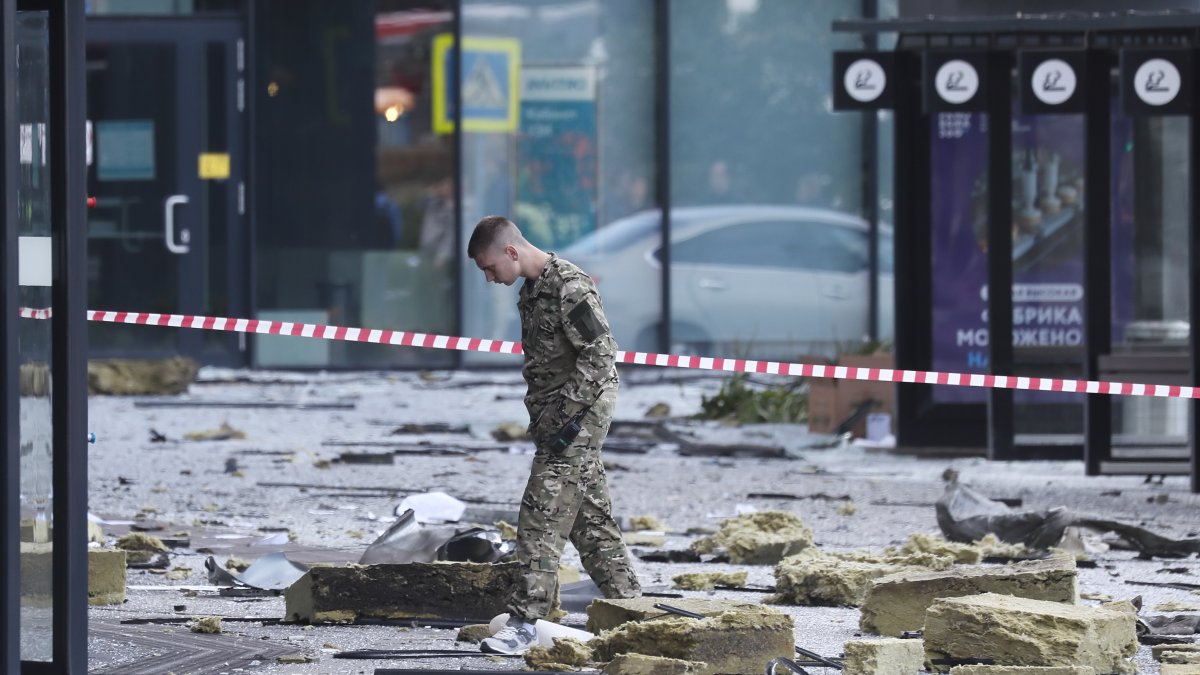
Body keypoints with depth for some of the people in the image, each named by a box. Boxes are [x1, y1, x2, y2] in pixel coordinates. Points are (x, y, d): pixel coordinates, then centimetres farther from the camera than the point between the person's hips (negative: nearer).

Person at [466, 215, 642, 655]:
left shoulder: (569, 288, -15)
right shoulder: (532, 288, 15)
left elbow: (600, 353, -20)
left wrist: (569, 415, -21)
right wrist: (542, 419, 19)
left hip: (580, 412, -10)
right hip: (554, 419, 10)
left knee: (544, 515, -13)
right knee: (591, 518, 12)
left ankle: (526, 620, -15)